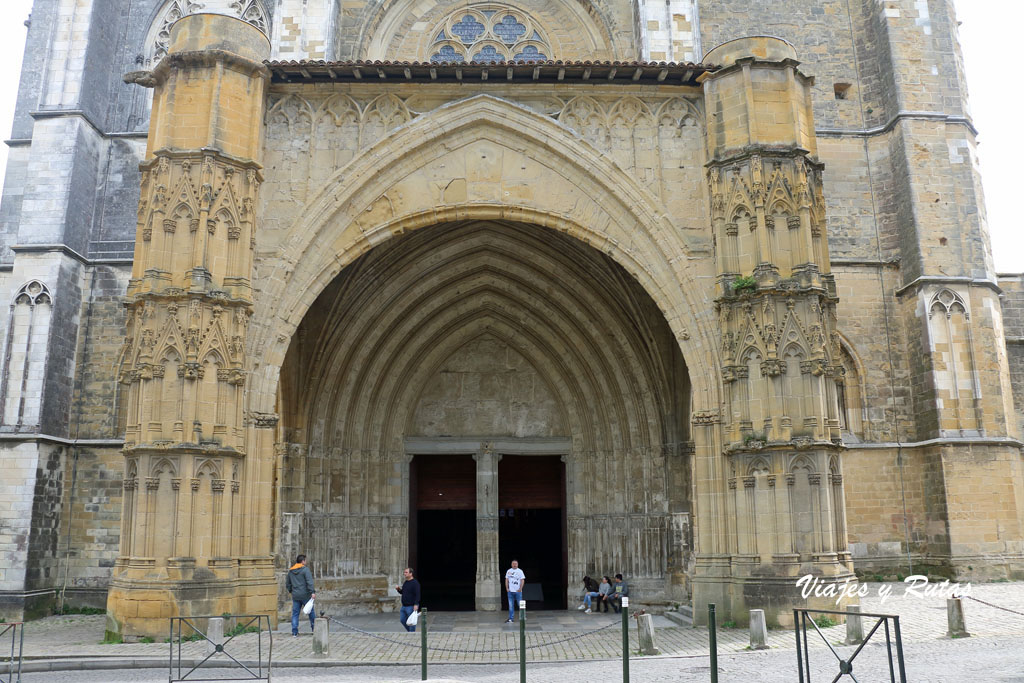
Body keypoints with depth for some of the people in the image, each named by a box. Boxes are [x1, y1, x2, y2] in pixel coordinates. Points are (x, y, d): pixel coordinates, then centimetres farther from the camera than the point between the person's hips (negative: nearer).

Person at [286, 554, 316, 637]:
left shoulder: (290, 571, 11)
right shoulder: (305, 569, -9)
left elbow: (287, 584, 18)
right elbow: (309, 582, -19)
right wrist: (312, 592, -22)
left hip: (295, 596, 5)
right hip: (305, 595, -5)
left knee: (295, 613, 7)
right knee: (311, 611, 9)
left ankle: (294, 632, 3)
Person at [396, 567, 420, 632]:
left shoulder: (415, 583, -13)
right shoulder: (405, 582, 13)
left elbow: (417, 594, -20)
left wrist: (416, 604, -27)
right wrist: (399, 589, 4)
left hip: (411, 607, -9)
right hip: (404, 606, 9)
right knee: (402, 620, 13)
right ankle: (410, 631, 29)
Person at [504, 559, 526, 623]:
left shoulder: (520, 571, -1)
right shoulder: (509, 571, 9)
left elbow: (522, 580, -5)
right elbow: (506, 580, 13)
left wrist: (520, 589, -14)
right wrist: (507, 588, 2)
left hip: (518, 591, -3)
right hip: (510, 591, 3)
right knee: (511, 605, 4)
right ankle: (511, 619, 9)